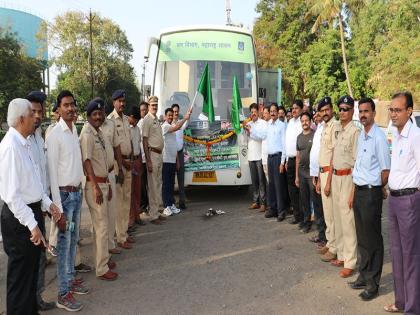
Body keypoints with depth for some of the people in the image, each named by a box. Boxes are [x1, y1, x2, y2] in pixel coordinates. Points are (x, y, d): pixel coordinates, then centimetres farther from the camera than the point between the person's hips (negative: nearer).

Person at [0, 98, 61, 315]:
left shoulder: (23, 143, 6)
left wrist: (47, 202, 11)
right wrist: (32, 224, -24)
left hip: (32, 211, 9)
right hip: (19, 218, -9)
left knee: (31, 270, 23)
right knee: (20, 275, 7)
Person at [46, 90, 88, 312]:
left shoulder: (74, 131, 9)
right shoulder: (55, 135, -16)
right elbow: (52, 173, -17)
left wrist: (79, 191, 8)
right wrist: (59, 208, -18)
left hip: (77, 192, 8)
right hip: (64, 194, -7)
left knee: (73, 240, 17)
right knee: (64, 243, 1)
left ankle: (70, 279, 33)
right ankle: (63, 294, 13)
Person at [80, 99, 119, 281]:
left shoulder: (99, 133, 13)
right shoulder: (87, 134, -14)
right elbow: (87, 161, -18)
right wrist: (96, 187, -22)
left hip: (103, 182, 9)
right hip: (94, 184, -9)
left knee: (101, 225, 17)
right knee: (102, 227, -5)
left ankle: (103, 259, 30)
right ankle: (102, 269, 4)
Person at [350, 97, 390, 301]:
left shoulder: (378, 137, -14)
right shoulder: (360, 136, 11)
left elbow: (386, 169, -12)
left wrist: (378, 189, 0)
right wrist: (354, 192, 14)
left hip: (371, 192, -8)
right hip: (359, 191, 8)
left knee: (372, 238, 2)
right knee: (361, 237, 16)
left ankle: (373, 283, 13)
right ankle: (364, 275, 29)